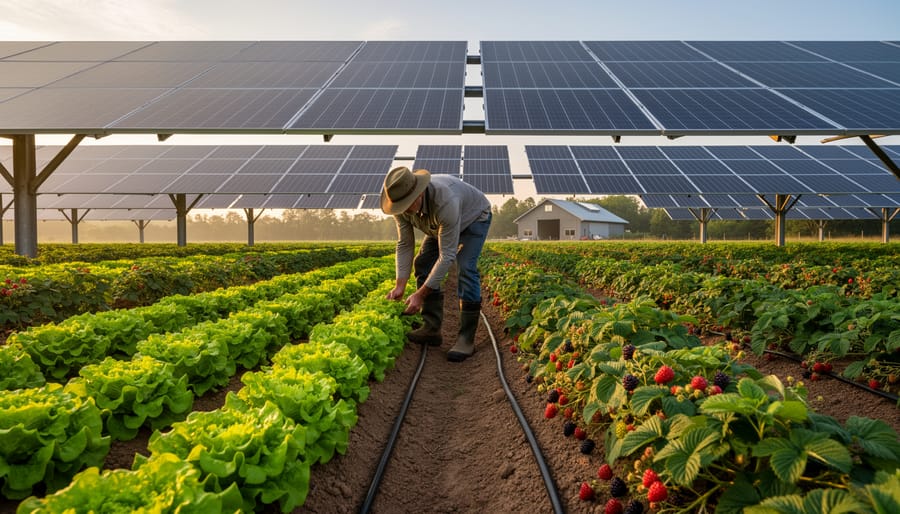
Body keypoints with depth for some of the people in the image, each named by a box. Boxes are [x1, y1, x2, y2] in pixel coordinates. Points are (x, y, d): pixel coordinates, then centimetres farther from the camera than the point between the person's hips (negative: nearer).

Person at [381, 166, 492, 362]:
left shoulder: (444, 202, -46)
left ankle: (466, 338, -19)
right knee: (423, 264, -5)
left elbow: (446, 256, -41)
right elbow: (404, 245, -16)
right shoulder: (401, 204, -26)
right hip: (440, 225, 7)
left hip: (474, 218, -6)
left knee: (465, 268, -24)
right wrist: (400, 286, -24)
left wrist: (420, 294, -40)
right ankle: (431, 329, 2)